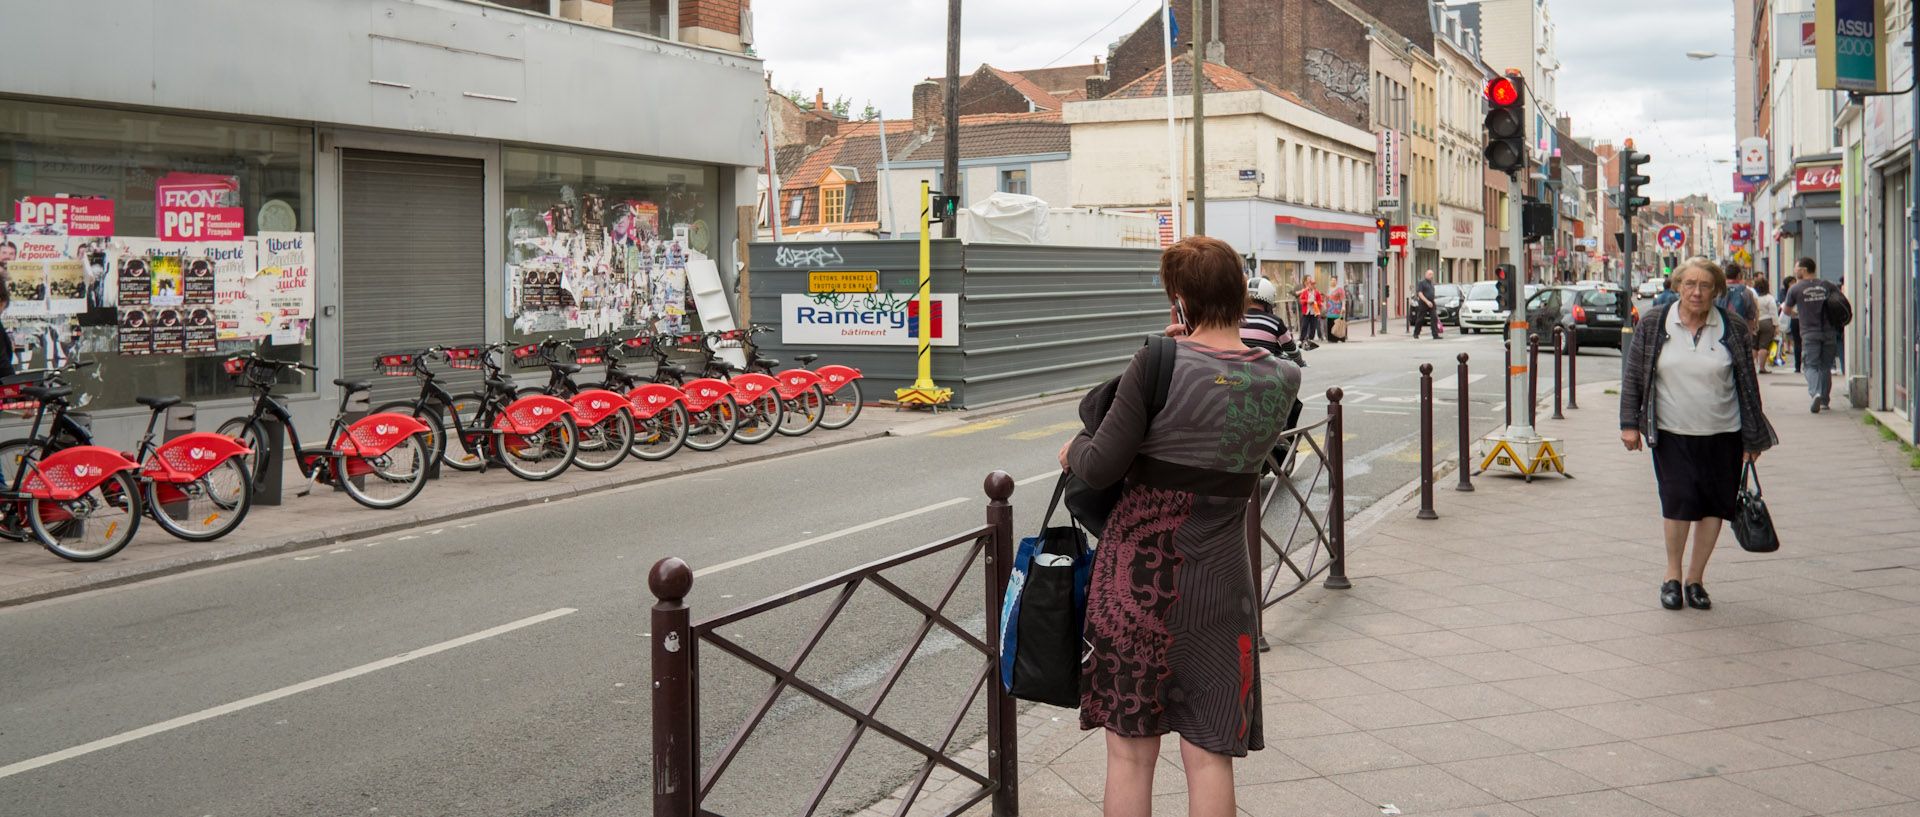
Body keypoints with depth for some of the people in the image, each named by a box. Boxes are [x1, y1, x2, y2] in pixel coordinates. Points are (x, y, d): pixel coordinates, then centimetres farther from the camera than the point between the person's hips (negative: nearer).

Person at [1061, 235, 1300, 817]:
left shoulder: (1159, 364, -14)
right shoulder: (1282, 381, -2)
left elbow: (1101, 469, -11)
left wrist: (1073, 451, 9)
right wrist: (1199, 341, 24)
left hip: (1137, 573, -3)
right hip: (1218, 586, 3)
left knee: (1130, 753, 10)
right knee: (1208, 756, 11)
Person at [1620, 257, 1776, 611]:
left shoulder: (1732, 330, 1)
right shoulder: (1654, 323, 0)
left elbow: (1747, 386, 6)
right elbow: (1632, 375, 5)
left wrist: (1752, 438, 7)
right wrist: (1630, 423, 0)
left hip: (1722, 435, 1)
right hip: (1671, 434, -1)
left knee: (1714, 504, 3)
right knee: (1679, 500, -11)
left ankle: (1695, 578, 17)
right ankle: (1672, 575, 9)